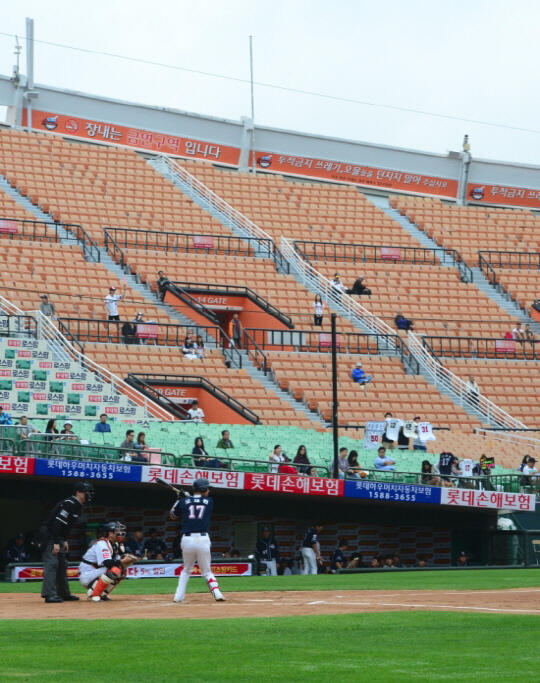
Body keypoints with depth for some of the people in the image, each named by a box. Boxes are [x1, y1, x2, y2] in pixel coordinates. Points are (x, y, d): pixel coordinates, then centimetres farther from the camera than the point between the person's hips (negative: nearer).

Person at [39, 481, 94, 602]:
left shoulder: (77, 506, 13)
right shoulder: (69, 504, -19)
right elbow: (57, 522, -25)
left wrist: (64, 540, 17)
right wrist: (56, 543, -27)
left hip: (57, 537, 11)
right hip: (49, 535, -11)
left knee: (62, 564, 15)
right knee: (51, 564, -15)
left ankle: (64, 593, 24)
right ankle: (50, 595, -19)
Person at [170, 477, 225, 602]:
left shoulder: (183, 501, 6)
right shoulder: (209, 502, 6)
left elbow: (172, 516, 22)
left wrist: (179, 498, 31)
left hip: (187, 540, 1)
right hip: (203, 540, -1)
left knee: (186, 570, 20)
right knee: (206, 571, 10)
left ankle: (178, 596, 13)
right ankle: (217, 593, -9)